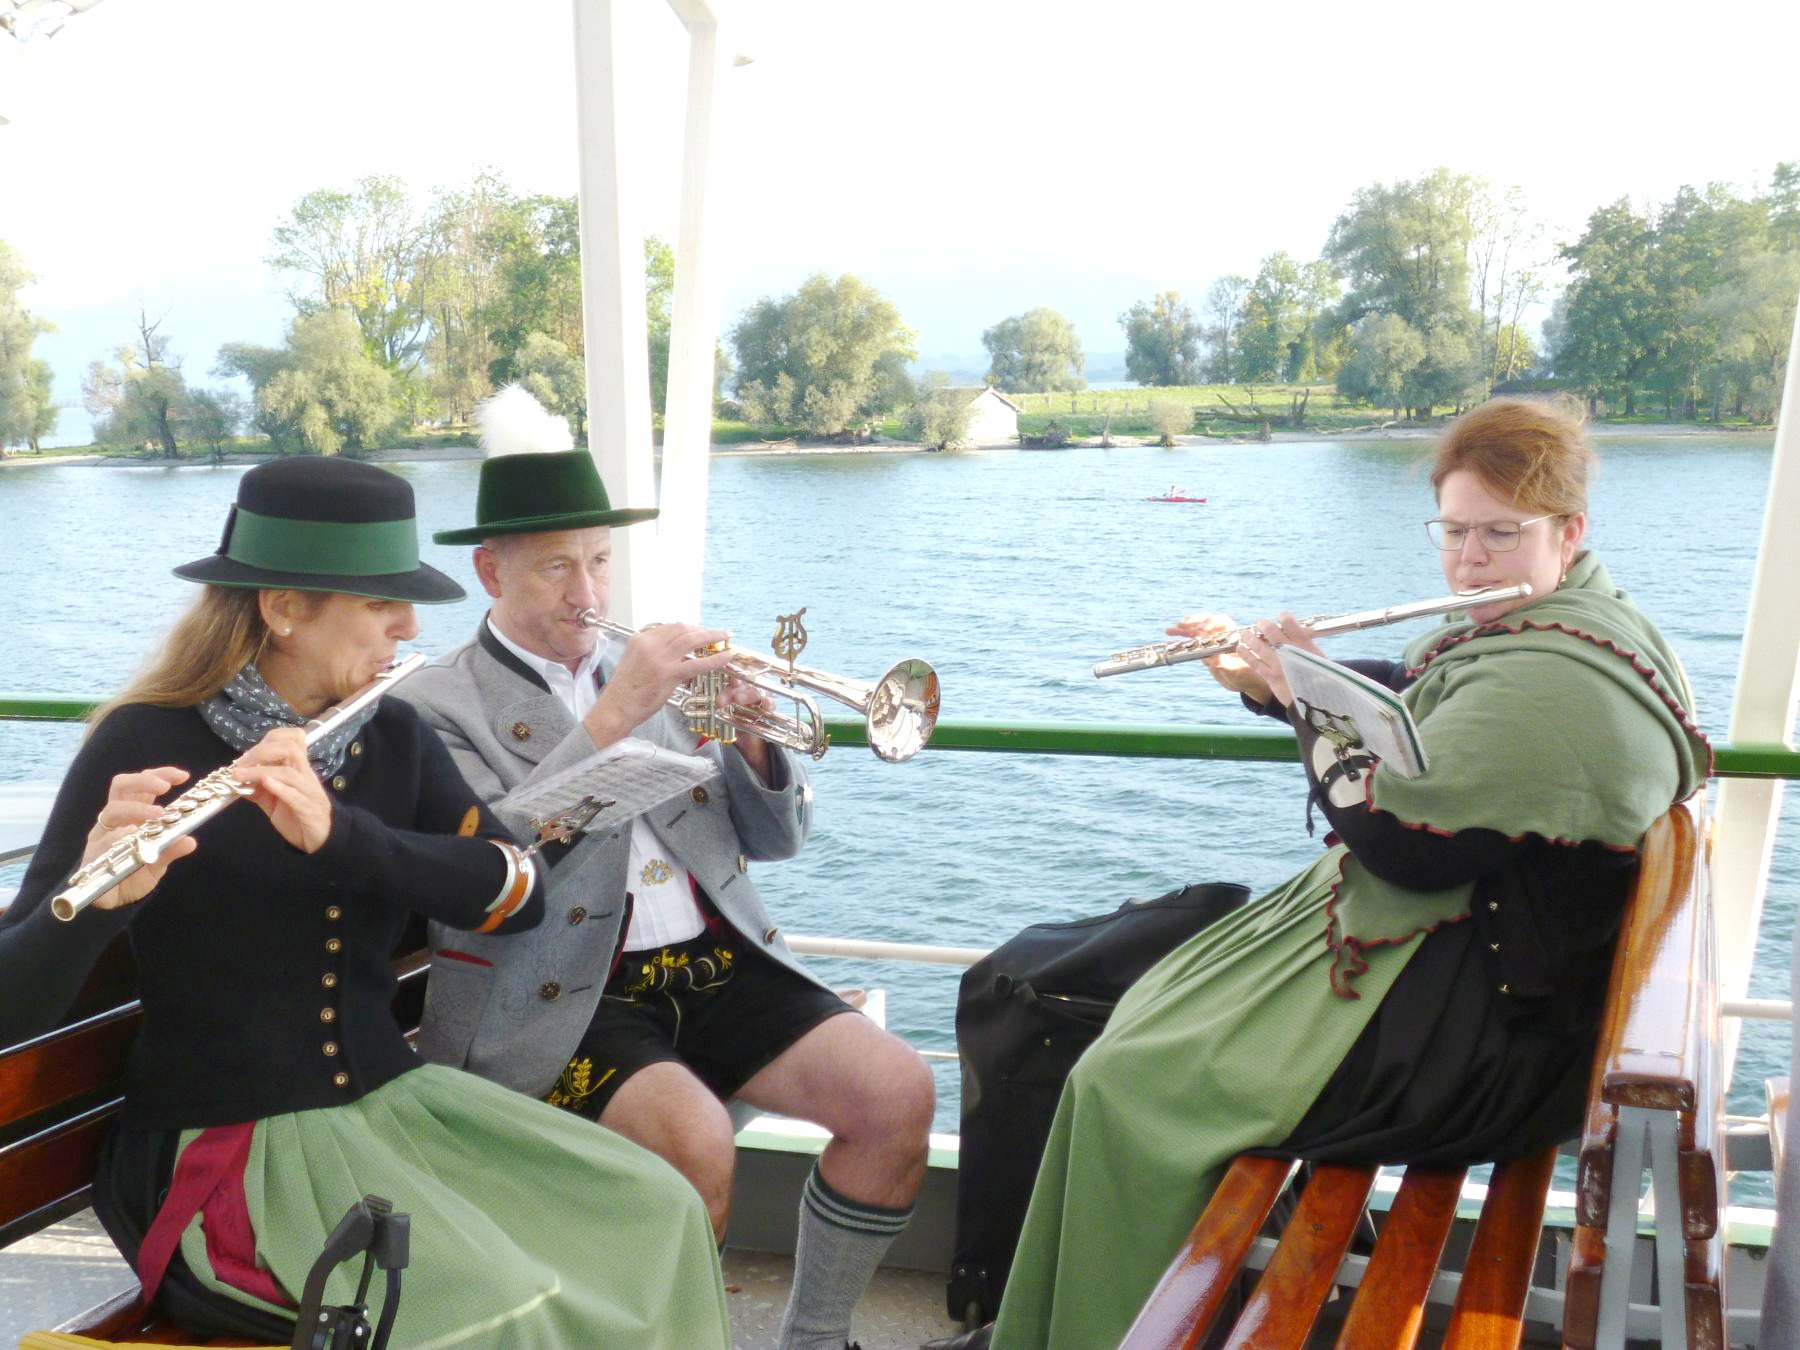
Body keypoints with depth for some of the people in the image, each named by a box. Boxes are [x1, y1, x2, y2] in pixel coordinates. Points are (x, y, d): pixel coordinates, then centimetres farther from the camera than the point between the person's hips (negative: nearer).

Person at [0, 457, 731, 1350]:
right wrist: (99, 897, -38)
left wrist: (338, 834, -27)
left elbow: (518, 893, -12)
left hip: (390, 1103, 6)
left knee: (653, 1214, -8)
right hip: (220, 1144, -5)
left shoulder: (391, 735, 3)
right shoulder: (146, 745, -13)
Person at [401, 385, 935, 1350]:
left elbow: (773, 837, 16)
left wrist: (752, 734, -5)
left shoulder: (649, 675, 17)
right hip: (566, 998, -5)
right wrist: (613, 716, -20)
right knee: (696, 1142, -32)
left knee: (898, 1095, -13)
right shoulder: (437, 706, 1)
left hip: (713, 960, 6)